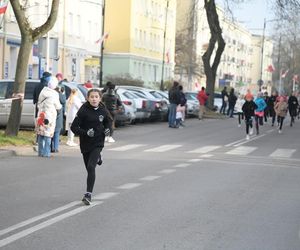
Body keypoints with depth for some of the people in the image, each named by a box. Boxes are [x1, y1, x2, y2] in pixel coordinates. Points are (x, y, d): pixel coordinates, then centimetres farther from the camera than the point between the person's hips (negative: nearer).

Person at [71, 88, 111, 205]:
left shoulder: (103, 110, -2)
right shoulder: (83, 110, -11)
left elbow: (108, 121, 20)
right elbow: (74, 127, -13)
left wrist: (107, 129, -1)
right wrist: (85, 132, -27)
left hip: (98, 143, -1)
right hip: (85, 143, 1)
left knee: (91, 167, -17)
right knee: (89, 168, 14)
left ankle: (88, 194, -16)